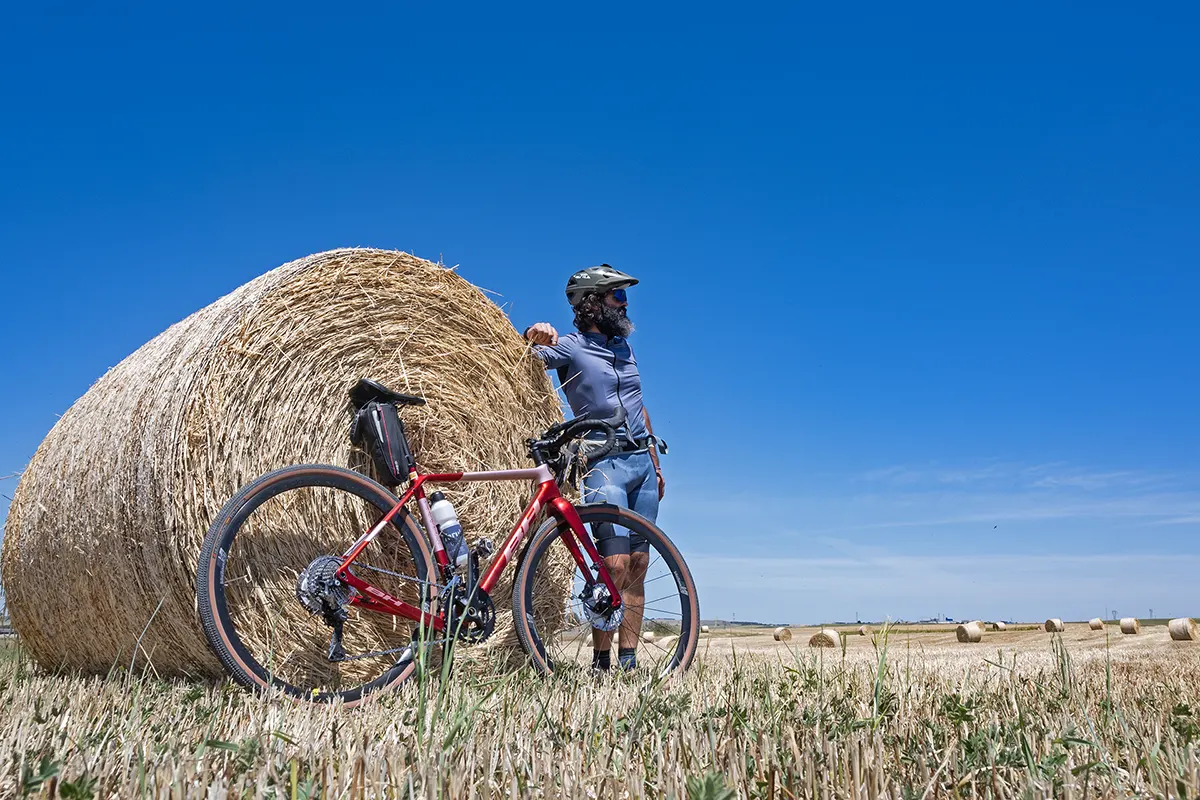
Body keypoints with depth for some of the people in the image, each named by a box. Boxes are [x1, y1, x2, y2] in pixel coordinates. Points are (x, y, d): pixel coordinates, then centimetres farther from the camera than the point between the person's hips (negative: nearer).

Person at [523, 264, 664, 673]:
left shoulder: (625, 347, 18)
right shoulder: (570, 346, -1)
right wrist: (534, 337, -37)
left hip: (642, 461, 7)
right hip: (604, 465, -7)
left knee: (637, 567, 5)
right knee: (615, 565, -14)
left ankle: (628, 660, 10)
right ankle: (600, 663, -4)